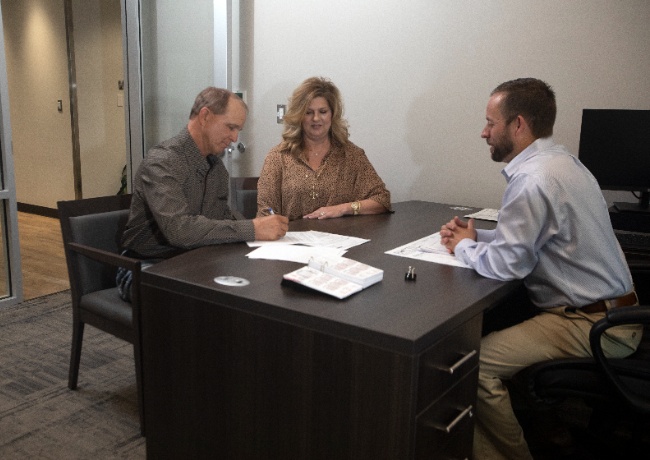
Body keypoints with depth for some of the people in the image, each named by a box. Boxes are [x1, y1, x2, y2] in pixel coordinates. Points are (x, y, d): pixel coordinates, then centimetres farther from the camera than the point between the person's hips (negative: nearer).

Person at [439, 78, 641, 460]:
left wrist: (464, 246, -2)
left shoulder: (534, 180, -22)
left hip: (591, 326, -10)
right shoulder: (561, 160, 10)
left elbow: (505, 265, -22)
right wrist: (477, 236, 7)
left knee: (475, 363, -17)